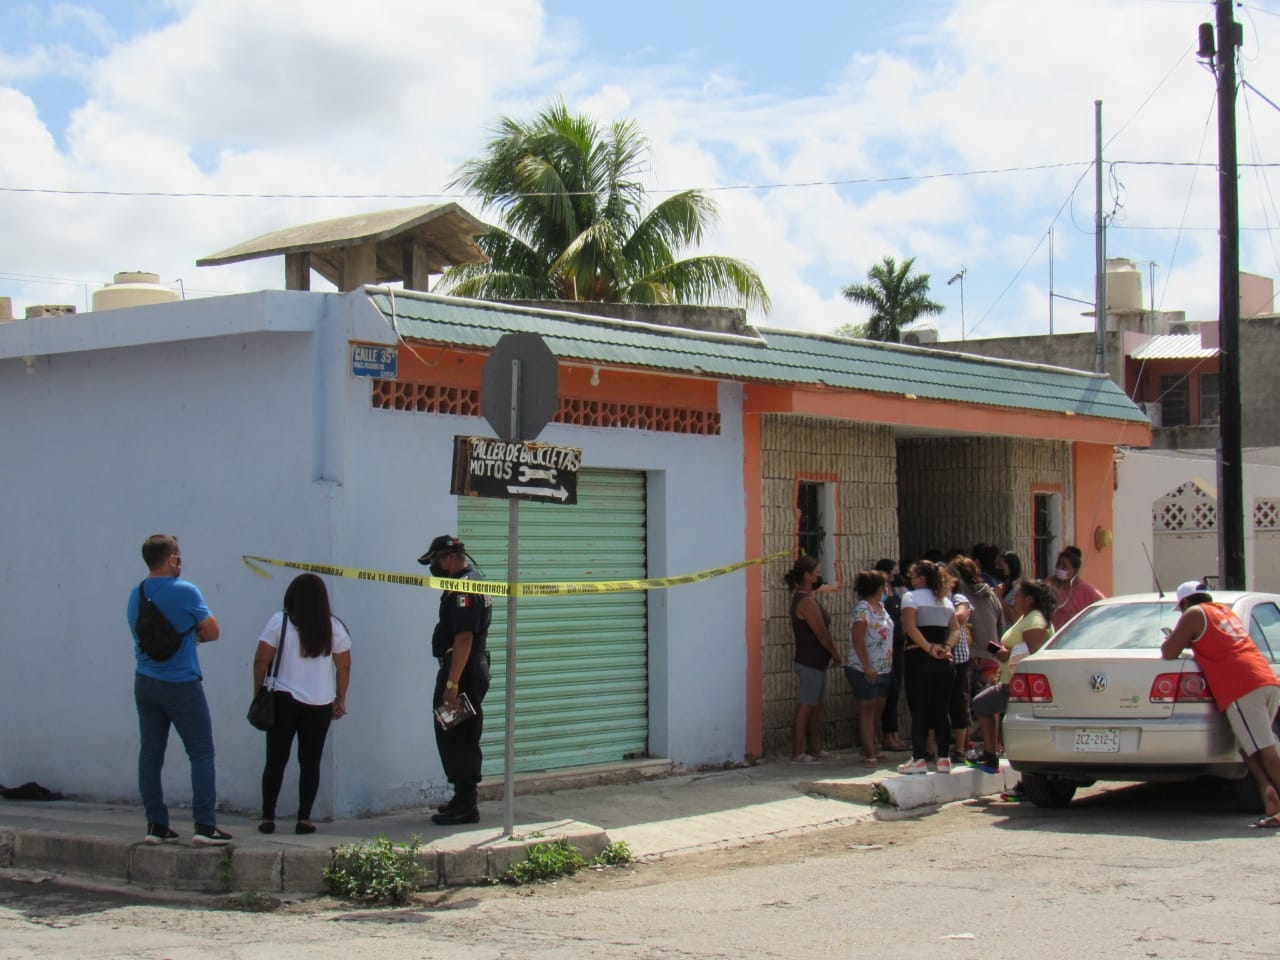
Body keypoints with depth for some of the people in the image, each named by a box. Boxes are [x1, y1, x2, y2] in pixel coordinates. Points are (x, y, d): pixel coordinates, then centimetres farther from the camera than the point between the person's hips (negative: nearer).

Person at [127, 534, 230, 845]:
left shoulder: (136, 596, 7)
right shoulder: (186, 592, -11)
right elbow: (212, 632, -5)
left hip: (145, 683, 6)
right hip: (182, 685, -6)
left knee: (150, 754, 7)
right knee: (201, 753, -1)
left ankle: (156, 825, 8)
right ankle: (205, 825, -6)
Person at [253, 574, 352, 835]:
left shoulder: (280, 621, -6)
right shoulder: (334, 627, 0)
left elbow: (261, 660, -6)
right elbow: (344, 667, 3)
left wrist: (258, 693, 4)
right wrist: (340, 700, 13)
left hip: (284, 700, -1)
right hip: (320, 705, 1)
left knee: (276, 760, 6)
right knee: (310, 762, 6)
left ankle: (267, 819, 5)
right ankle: (304, 820, 4)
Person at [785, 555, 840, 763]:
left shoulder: (802, 597, 13)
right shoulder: (807, 601, -19)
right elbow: (821, 633, -18)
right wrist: (835, 654, -5)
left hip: (815, 661, 10)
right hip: (810, 662, -10)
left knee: (816, 707, 14)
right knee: (806, 706, -5)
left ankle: (815, 749, 21)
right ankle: (798, 753, -1)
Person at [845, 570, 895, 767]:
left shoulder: (880, 606, 13)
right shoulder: (862, 608, -15)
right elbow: (857, 639, -21)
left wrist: (889, 664, 16)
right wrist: (866, 667, -24)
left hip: (883, 668, 9)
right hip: (864, 670, -9)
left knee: (878, 709, 13)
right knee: (867, 709, -4)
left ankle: (869, 749, 22)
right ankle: (869, 754, -2)